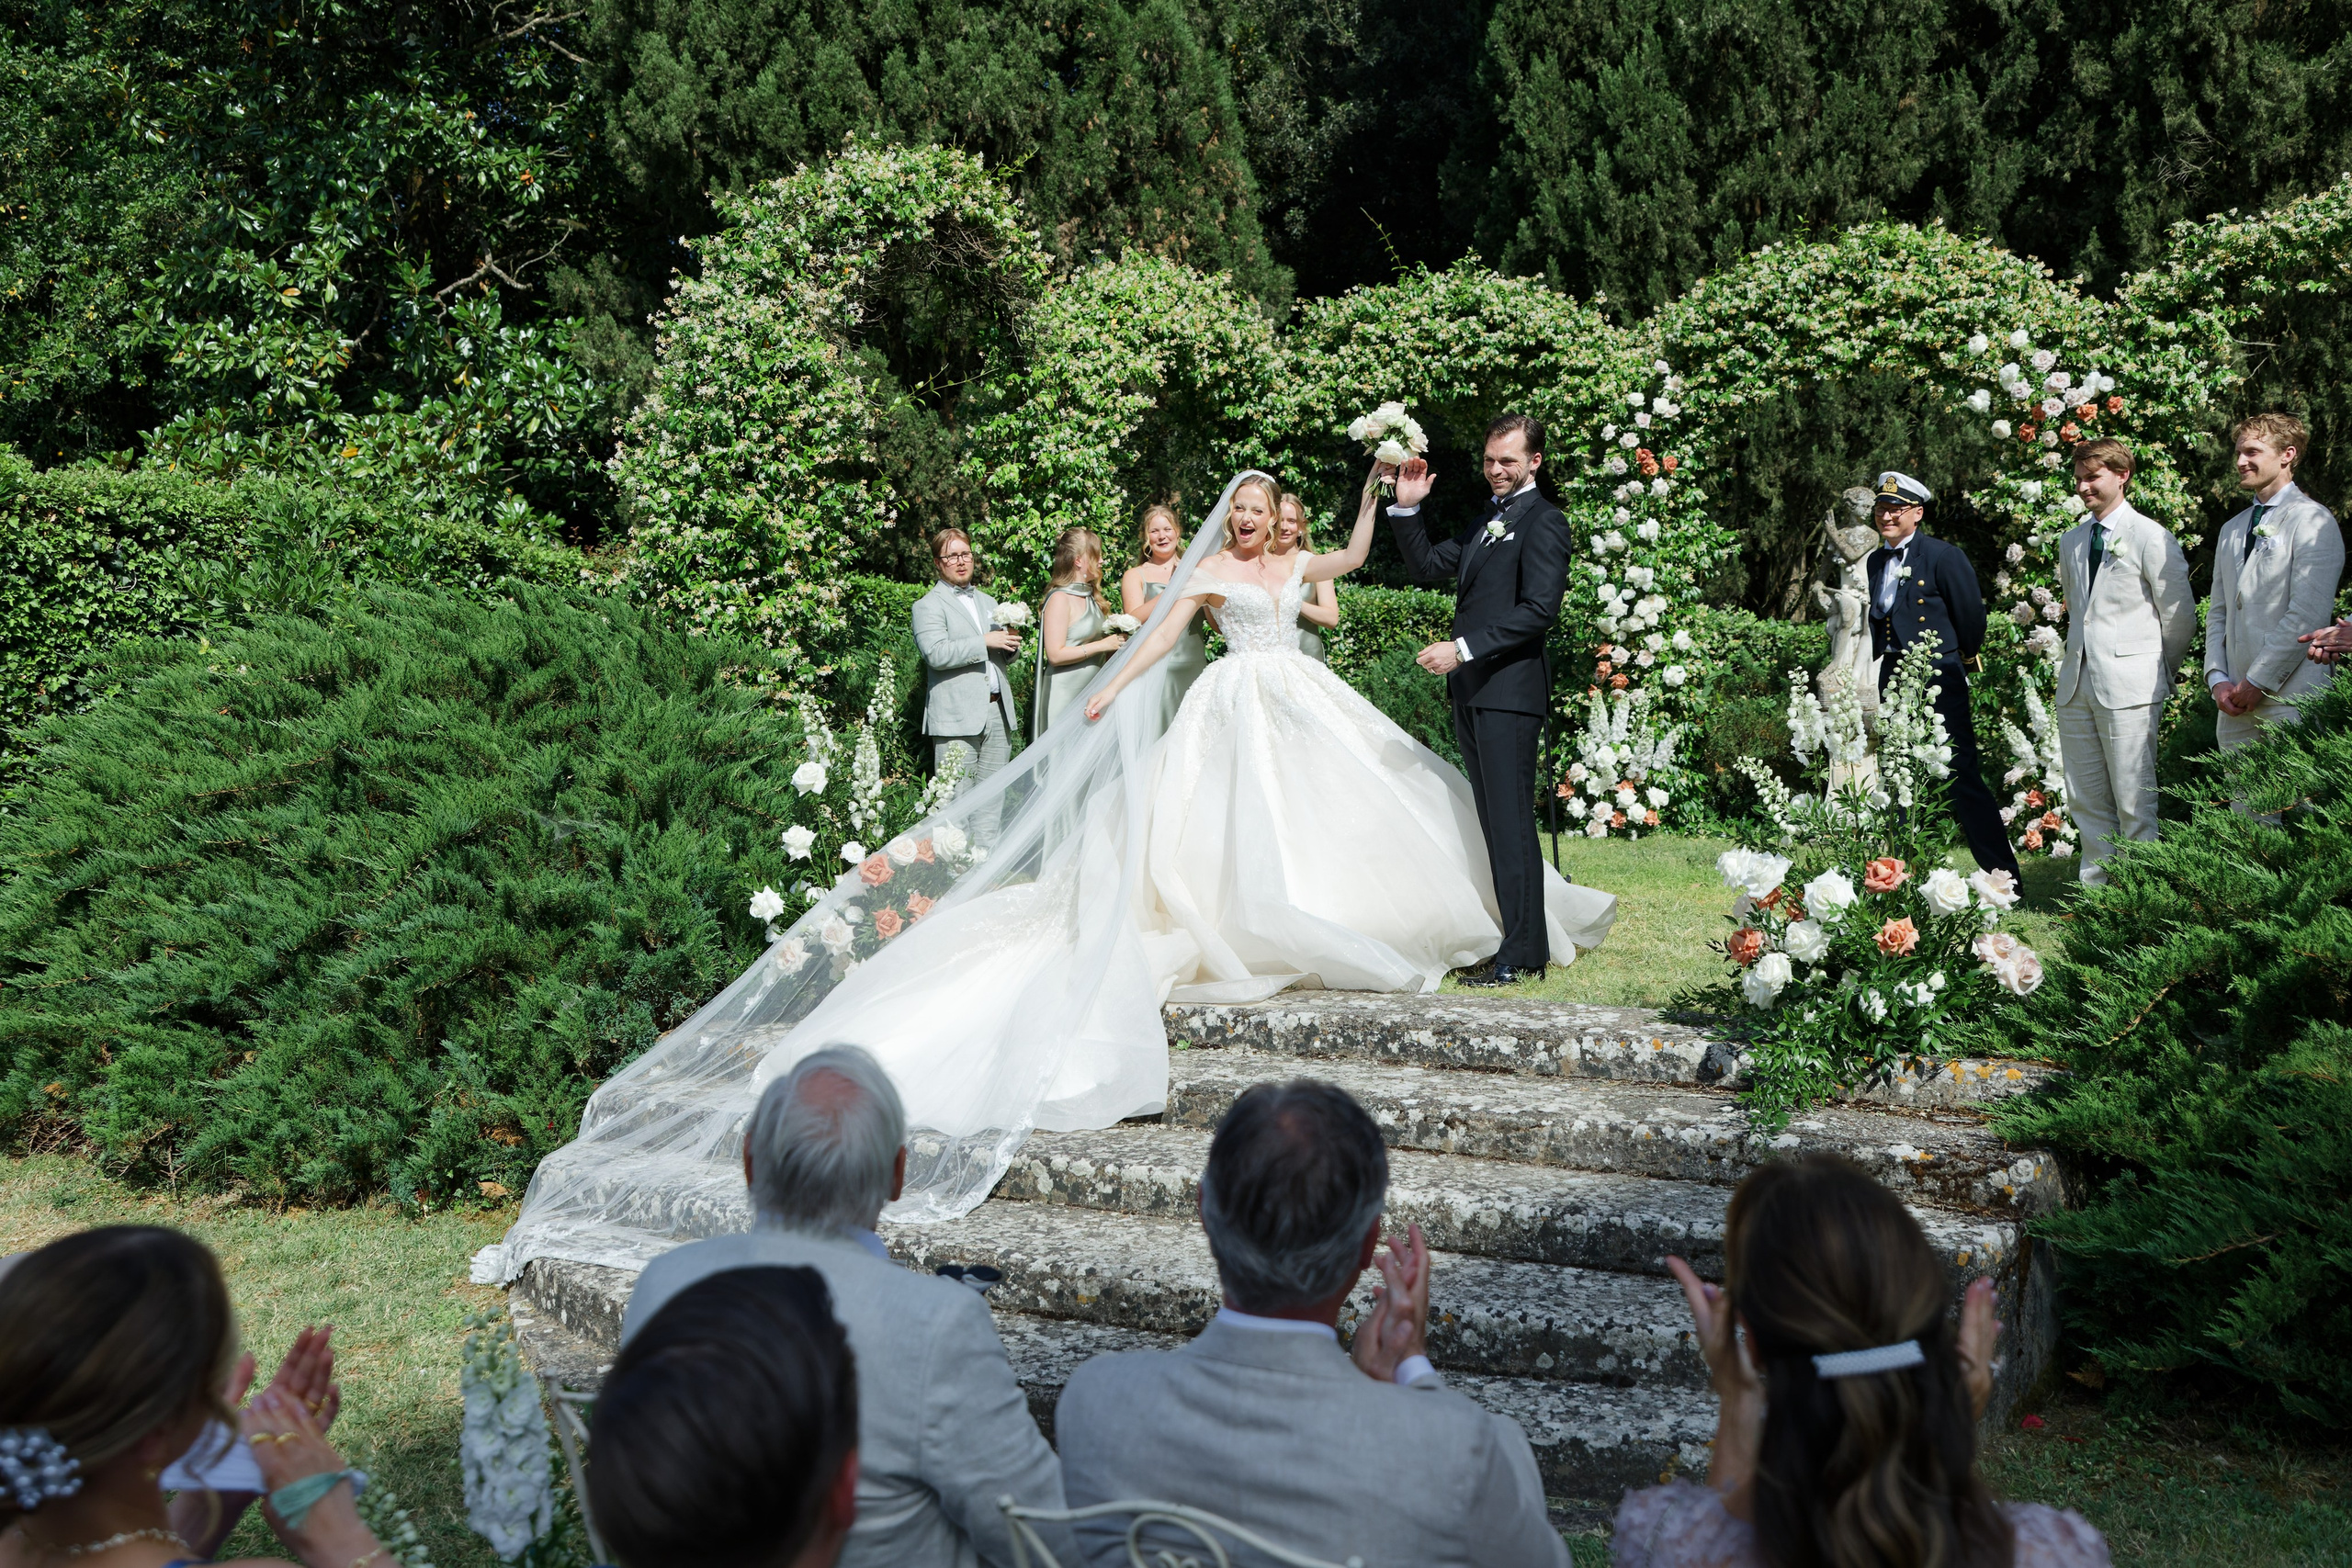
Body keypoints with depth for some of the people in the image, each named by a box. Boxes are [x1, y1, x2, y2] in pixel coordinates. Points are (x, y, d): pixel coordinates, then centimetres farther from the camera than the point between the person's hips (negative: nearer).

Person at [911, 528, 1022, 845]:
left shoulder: (988, 602, 23)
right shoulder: (929, 605, 0)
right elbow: (936, 654, -16)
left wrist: (1011, 644, 4)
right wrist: (985, 642, -16)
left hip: (997, 712, 7)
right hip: (957, 718, -7)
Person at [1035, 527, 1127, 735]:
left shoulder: (1091, 597, 15)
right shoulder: (1060, 599, -11)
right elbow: (1055, 655, -18)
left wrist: (1116, 642, 9)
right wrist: (1102, 645, -16)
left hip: (1092, 693, 8)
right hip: (1066, 695, -8)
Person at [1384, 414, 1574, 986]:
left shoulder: (1543, 522, -7)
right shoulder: (1482, 522, 21)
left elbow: (1539, 610, -17)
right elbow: (1427, 565, 24)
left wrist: (1463, 649, -20)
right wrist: (1407, 508, 10)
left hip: (1509, 691, -9)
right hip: (1471, 691, 9)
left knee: (1510, 821, -8)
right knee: (1492, 822, 10)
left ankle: (1521, 955, -4)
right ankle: (1519, 936, 16)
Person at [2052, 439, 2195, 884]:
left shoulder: (2150, 537, -4)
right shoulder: (2070, 542, 16)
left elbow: (2180, 616, 0)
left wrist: (2159, 674, 7)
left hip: (2127, 687, -7)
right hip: (2076, 683, 7)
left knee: (2134, 802, -5)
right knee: (2087, 801, 9)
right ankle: (2096, 890, 16)